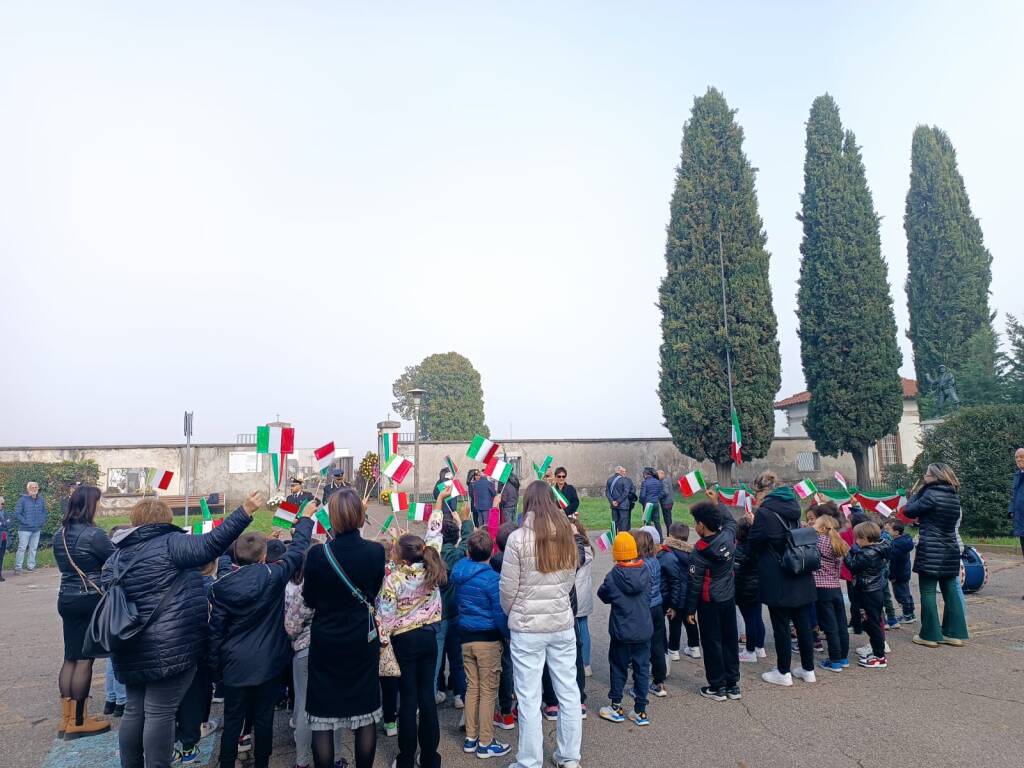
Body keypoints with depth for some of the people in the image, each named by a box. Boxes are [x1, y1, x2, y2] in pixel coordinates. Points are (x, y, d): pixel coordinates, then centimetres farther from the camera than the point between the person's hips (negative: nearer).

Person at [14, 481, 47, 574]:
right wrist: (25, 522, -14)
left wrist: (42, 521, 4)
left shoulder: (41, 499, 7)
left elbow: (44, 512, 16)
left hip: (37, 529, 5)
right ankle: (18, 568, 2)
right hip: (25, 529, -5)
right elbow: (17, 513, -10)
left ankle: (31, 566, 21)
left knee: (33, 548, 12)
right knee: (22, 548, -4)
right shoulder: (23, 499, -9)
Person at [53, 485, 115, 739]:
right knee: (84, 659, 0)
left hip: (66, 599, 8)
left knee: (70, 657, 14)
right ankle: (78, 722, 8)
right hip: (90, 601, -8)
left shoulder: (59, 534, 6)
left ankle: (67, 718, 20)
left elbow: (64, 566, 17)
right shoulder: (94, 534, -19)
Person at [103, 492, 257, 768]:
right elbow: (210, 545, -24)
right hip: (169, 647, -7)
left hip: (131, 650, 8)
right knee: (160, 713, 0)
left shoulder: (116, 556, 11)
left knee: (135, 710, 18)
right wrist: (245, 512, -25)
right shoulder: (168, 544, -11)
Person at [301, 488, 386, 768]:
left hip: (325, 641, -1)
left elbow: (309, 600, -3)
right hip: (363, 640, 2)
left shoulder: (317, 554, -18)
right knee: (365, 712, 15)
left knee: (323, 715, 11)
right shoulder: (376, 551, -15)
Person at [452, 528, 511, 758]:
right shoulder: (492, 578, -19)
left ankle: (471, 738, 25)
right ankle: (485, 743, 13)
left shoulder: (459, 571, -2)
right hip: (488, 639, -6)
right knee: (488, 691, 5)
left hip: (466, 637, 6)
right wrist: (508, 634, -3)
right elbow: (499, 613, -16)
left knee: (472, 688, 17)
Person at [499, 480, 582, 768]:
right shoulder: (567, 536, 1)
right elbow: (570, 582, 9)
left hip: (528, 627, -5)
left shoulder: (518, 537, -14)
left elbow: (508, 589, -8)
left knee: (529, 699, 6)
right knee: (568, 692, 15)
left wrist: (513, 615, 9)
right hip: (562, 623, 5)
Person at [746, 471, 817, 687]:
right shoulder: (792, 507, 6)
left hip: (778, 580, -7)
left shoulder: (765, 512, -16)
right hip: (801, 578, 7)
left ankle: (783, 672, 15)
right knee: (803, 622, 15)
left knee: (781, 625, 4)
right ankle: (808, 669, 26)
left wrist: (753, 525, 7)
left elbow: (753, 545, -10)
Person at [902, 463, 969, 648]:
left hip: (930, 552, -7)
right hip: (950, 551, 8)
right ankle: (955, 633, 16)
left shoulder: (931, 494, -15)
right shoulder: (954, 495, 9)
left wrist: (919, 490, -1)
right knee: (951, 592, 12)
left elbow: (908, 511, -8)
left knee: (928, 593, 0)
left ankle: (930, 635, 4)